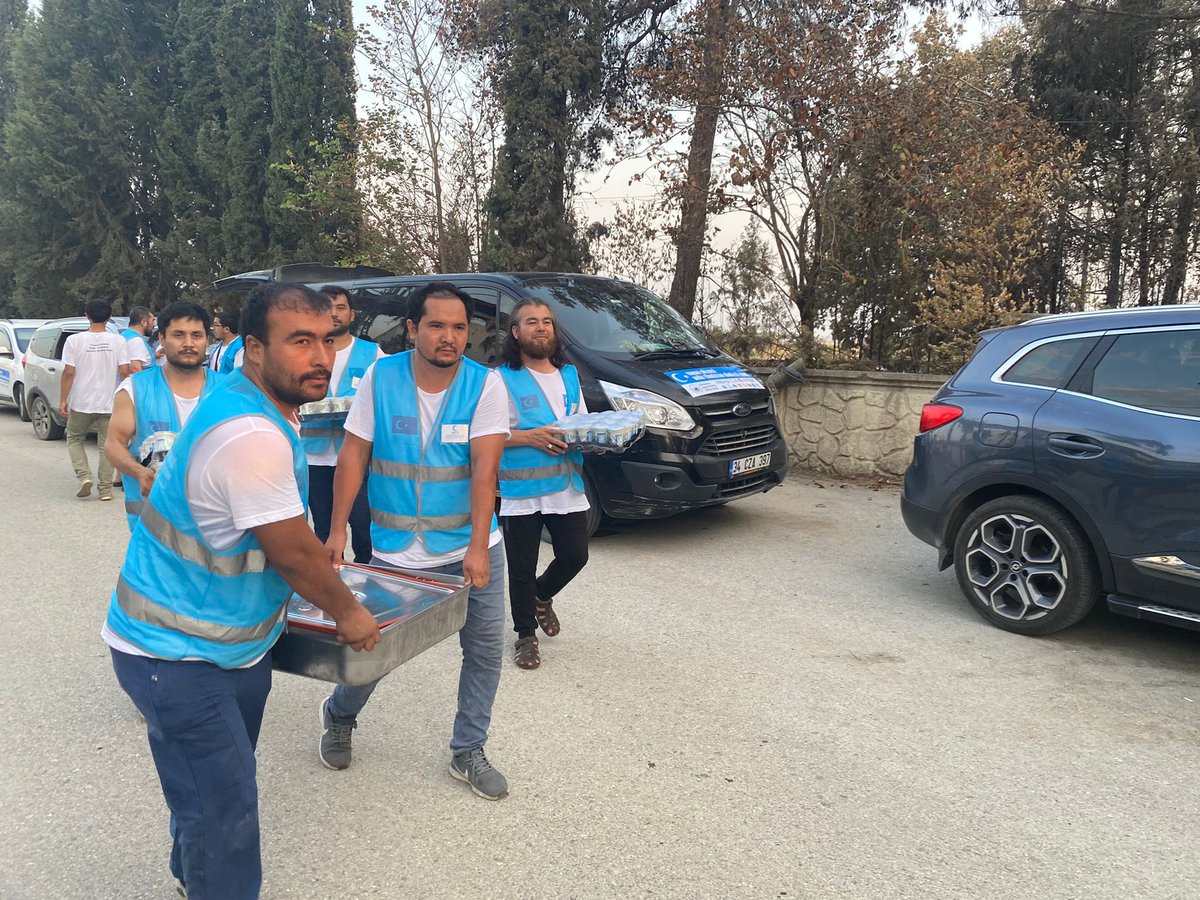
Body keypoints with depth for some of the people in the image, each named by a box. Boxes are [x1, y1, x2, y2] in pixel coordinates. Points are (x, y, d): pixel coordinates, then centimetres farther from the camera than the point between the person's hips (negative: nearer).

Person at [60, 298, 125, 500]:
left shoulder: (75, 340, -5)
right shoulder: (119, 341, -3)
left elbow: (68, 373, -8)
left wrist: (63, 400, -1)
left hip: (81, 403, -1)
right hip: (110, 403, 1)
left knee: (74, 439, 18)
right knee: (106, 446, 8)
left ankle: (84, 476, 1)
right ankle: (105, 488, 8)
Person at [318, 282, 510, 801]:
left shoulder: (485, 384, -10)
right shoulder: (380, 378, -7)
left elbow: (485, 468, -18)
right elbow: (353, 457, -3)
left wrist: (477, 547, -26)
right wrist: (338, 530, -7)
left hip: (471, 549, 1)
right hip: (396, 552, 0)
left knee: (485, 650, 6)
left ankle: (468, 752, 26)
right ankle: (338, 717, 41)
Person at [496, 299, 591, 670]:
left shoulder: (569, 375, 12)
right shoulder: (503, 378, -7)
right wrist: (530, 437, -21)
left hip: (567, 487, 5)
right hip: (521, 491, -5)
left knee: (575, 555, 9)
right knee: (522, 568, 5)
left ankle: (541, 597, 39)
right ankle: (526, 635, 23)